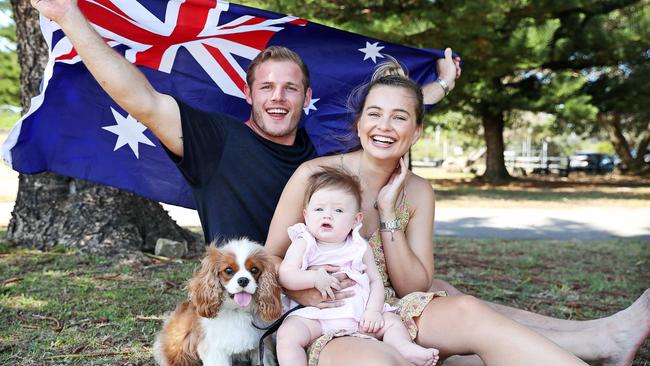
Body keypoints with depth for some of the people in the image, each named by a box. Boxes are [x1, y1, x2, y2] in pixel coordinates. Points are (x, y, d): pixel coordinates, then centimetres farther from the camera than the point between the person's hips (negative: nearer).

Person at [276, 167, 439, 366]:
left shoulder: (360, 247, 10)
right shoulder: (303, 244, 4)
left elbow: (375, 280, 9)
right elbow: (284, 275, -7)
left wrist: (373, 311, -7)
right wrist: (314, 278, -22)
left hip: (358, 312, 4)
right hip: (315, 316, -3)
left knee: (391, 320, -7)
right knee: (287, 334, -27)